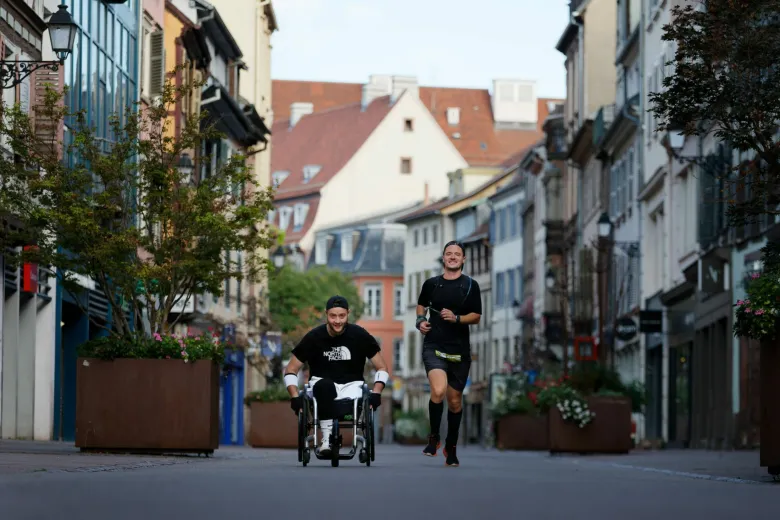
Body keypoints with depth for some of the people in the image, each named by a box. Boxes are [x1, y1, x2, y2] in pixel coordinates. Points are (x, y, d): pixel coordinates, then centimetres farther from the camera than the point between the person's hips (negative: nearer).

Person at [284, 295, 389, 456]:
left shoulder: (360, 335, -2)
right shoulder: (314, 337, -3)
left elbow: (382, 368, 6)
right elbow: (290, 371, 4)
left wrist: (376, 393, -10)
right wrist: (295, 397, -10)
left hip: (351, 385, 0)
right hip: (322, 382, 0)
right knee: (323, 386, -38)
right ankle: (327, 436, -36)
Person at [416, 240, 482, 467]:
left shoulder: (470, 285, 2)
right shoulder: (431, 284, 7)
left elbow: (476, 316, 1)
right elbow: (421, 304, 25)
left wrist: (456, 318, -16)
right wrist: (420, 320, 5)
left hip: (459, 350, 1)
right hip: (434, 346, -1)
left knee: (455, 400, 9)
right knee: (438, 390, -25)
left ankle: (451, 447, 27)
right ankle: (433, 437, -4)